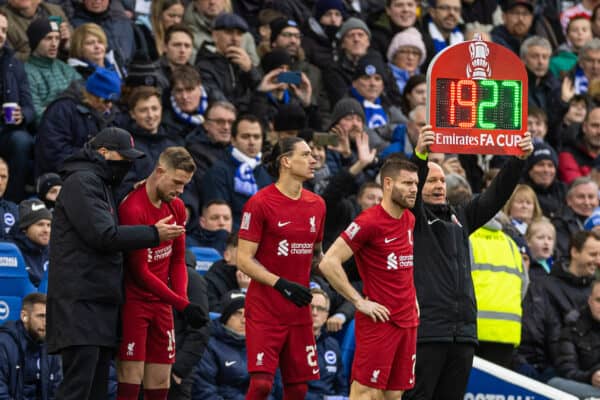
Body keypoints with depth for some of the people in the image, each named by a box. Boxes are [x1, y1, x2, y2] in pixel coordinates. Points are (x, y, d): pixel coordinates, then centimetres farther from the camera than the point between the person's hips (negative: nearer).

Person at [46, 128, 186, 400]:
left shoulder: (100, 184, 25)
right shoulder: (82, 181, -8)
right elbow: (104, 235, -17)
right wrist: (154, 234, -11)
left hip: (102, 300, 10)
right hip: (79, 299, -10)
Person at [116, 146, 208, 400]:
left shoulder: (176, 207, 8)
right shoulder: (133, 209, -18)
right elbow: (140, 272, -17)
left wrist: (182, 299, -4)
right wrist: (182, 305, -18)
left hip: (162, 303, 8)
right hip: (134, 301, -8)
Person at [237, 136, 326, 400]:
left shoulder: (316, 205, 10)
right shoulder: (260, 203, -8)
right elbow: (244, 260, -11)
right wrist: (281, 284, -21)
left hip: (299, 311, 6)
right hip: (264, 311, -6)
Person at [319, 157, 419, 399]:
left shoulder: (410, 220, 11)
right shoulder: (369, 222, -14)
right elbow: (328, 263, -18)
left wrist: (412, 296, 15)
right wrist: (359, 302, -17)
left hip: (408, 321, 8)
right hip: (379, 320, -8)